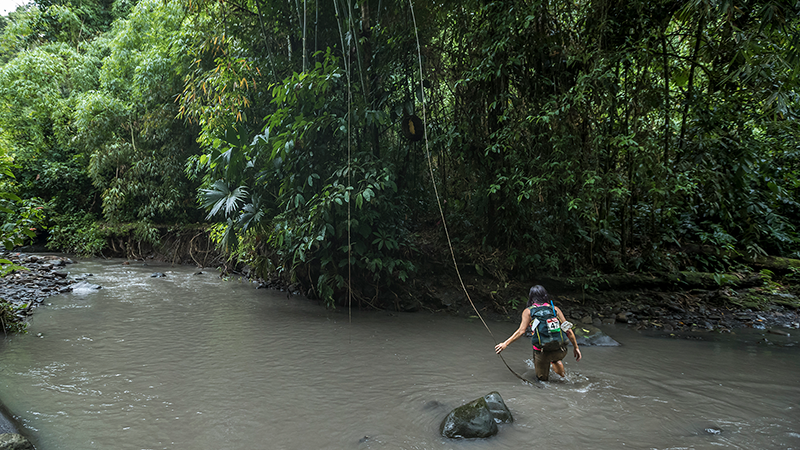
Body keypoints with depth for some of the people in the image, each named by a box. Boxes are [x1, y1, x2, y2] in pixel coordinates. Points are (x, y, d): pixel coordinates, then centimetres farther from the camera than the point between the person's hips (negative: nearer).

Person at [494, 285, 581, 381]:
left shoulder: (528, 311, 4)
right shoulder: (555, 309, 9)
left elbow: (521, 331, -8)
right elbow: (568, 330, 7)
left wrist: (505, 343, -4)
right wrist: (576, 348, 16)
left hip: (542, 353, -1)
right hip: (560, 351, 1)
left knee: (543, 379, 23)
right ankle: (562, 373, 23)